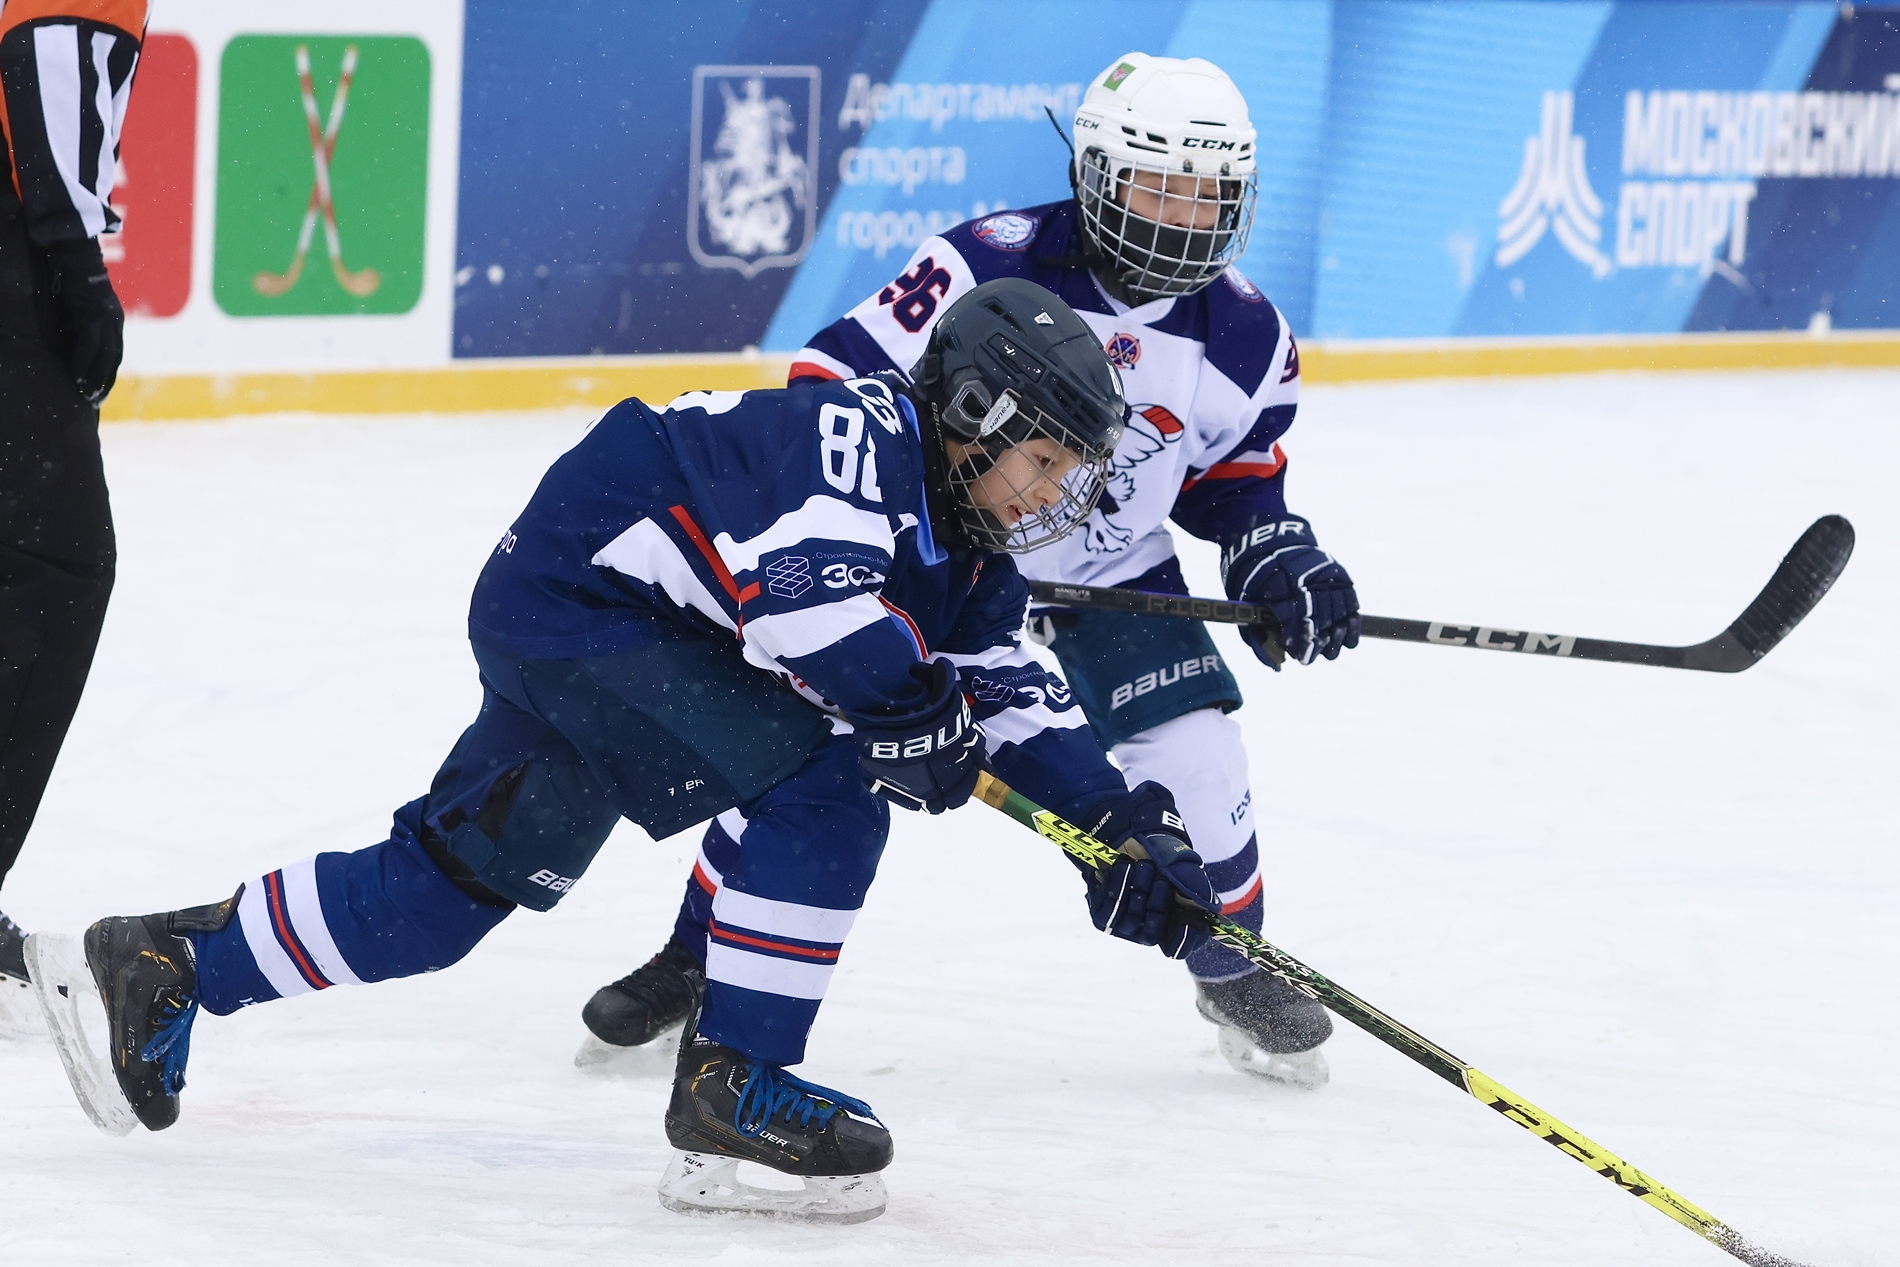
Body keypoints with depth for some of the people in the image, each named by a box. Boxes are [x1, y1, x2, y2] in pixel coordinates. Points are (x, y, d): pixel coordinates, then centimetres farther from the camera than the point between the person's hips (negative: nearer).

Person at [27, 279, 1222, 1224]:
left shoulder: (969, 564, 7)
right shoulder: (855, 435, -22)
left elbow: (1016, 698, 7)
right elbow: (801, 592, -37)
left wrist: (1124, 823, -3)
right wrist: (919, 717, -30)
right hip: (572, 607, -10)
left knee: (455, 878, 14)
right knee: (829, 782, -20)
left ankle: (161, 968, 26)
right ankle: (731, 1092, -15)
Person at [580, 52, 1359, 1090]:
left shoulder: (1245, 339, -11)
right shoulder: (985, 271, -26)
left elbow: (1237, 474, 7)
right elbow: (834, 385, -23)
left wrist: (1278, 559, -10)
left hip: (1114, 577, 2)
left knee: (1193, 759, -14)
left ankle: (1235, 973, 14)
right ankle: (694, 959, 14)